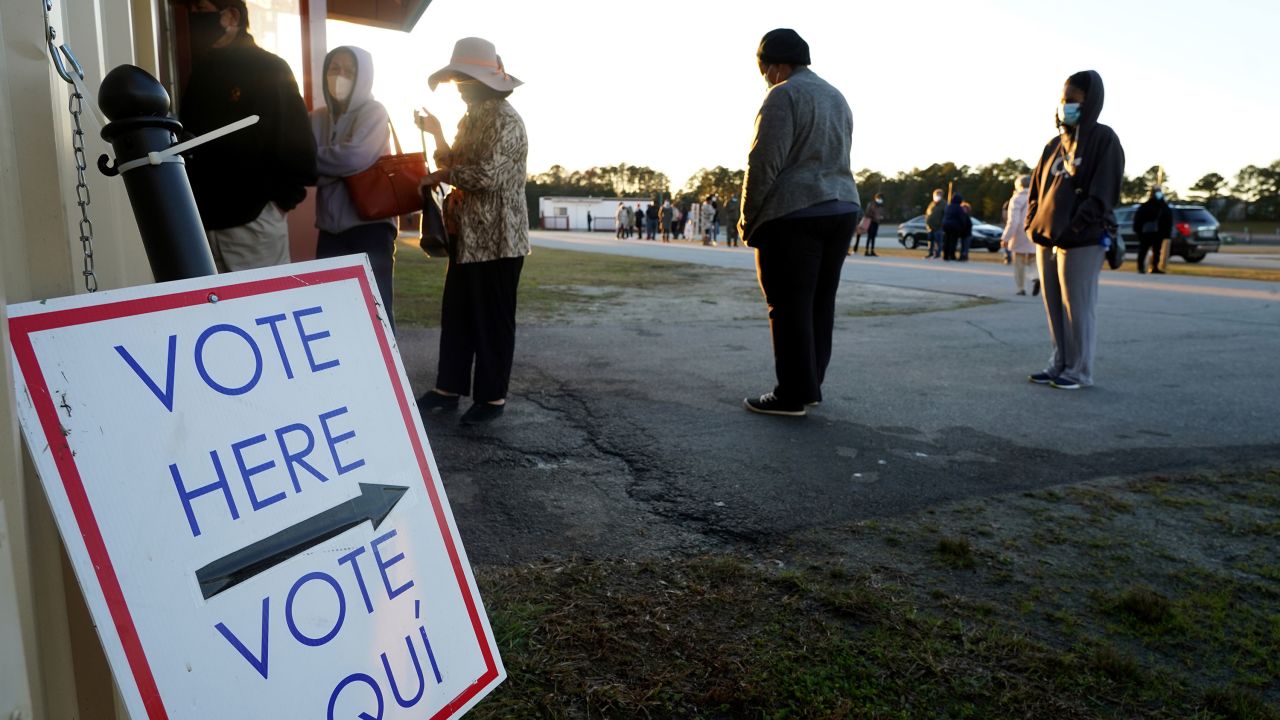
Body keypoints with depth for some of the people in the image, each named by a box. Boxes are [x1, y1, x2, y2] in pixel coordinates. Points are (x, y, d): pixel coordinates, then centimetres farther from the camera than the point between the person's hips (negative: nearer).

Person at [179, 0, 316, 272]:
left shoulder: (269, 70, -4)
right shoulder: (200, 73, 16)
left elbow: (299, 144, -9)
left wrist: (281, 199, -8)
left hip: (254, 222, -6)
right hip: (204, 223, 6)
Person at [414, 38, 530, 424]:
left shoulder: (505, 119, -13)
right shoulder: (470, 119, 17)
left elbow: (488, 176, -23)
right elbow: (456, 165, 18)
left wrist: (441, 176, -10)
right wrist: (437, 136, 2)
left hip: (497, 240, -9)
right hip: (467, 236, 9)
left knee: (493, 319, 0)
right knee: (456, 314, 12)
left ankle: (493, 397, 10)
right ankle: (449, 388, 23)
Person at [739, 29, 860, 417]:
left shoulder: (784, 95, -7)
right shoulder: (837, 97, 20)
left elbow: (764, 163, -14)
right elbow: (836, 160, 17)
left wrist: (749, 219, -7)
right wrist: (828, 201, 15)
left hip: (793, 214, -8)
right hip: (842, 208, 9)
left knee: (790, 306, -4)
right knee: (820, 302, 10)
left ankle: (794, 394, -1)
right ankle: (810, 385, 16)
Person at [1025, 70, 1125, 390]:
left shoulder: (1103, 139, -3)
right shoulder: (1056, 144, 17)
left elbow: (1102, 194, -12)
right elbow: (1037, 187, 19)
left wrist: (1072, 228, -20)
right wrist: (1033, 225, 6)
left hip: (1082, 242, -6)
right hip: (1047, 241, 7)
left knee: (1078, 308, -2)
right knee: (1054, 307, 10)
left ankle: (1078, 371, 6)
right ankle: (1059, 364, 20)